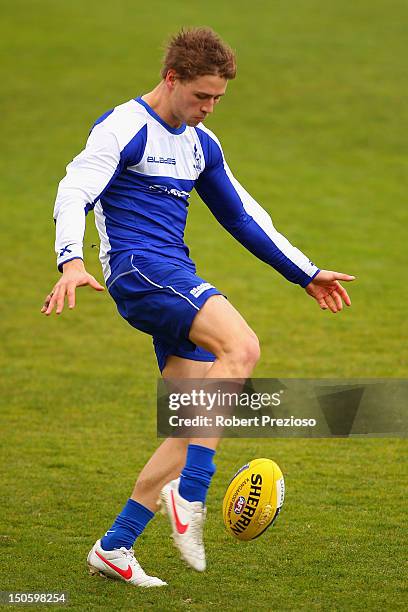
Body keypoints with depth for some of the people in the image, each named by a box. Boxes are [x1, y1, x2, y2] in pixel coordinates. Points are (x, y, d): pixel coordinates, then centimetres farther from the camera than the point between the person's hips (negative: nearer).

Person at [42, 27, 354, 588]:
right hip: (137, 270, -8)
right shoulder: (124, 128, -5)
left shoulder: (200, 144, 19)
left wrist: (307, 274, 31)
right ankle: (189, 495, -30)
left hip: (176, 279, 9)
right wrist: (72, 262, -36)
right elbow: (74, 192, -17)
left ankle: (116, 547, 5)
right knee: (242, 346, -29)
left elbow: (242, 215, 29)